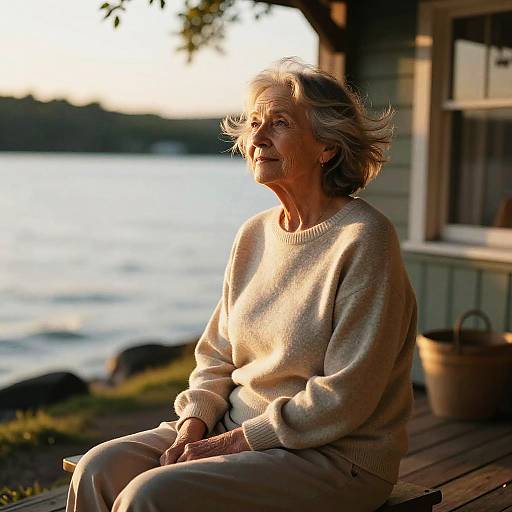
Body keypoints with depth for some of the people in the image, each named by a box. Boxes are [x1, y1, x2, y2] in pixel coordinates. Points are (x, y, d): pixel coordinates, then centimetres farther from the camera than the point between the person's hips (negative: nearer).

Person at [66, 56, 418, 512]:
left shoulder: (363, 239, -16)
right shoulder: (255, 234, 7)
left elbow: (344, 396, -18)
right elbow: (216, 355, 13)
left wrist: (237, 441, -15)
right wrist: (192, 426, -5)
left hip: (333, 458, -6)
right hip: (236, 428, 7)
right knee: (100, 470, -11)